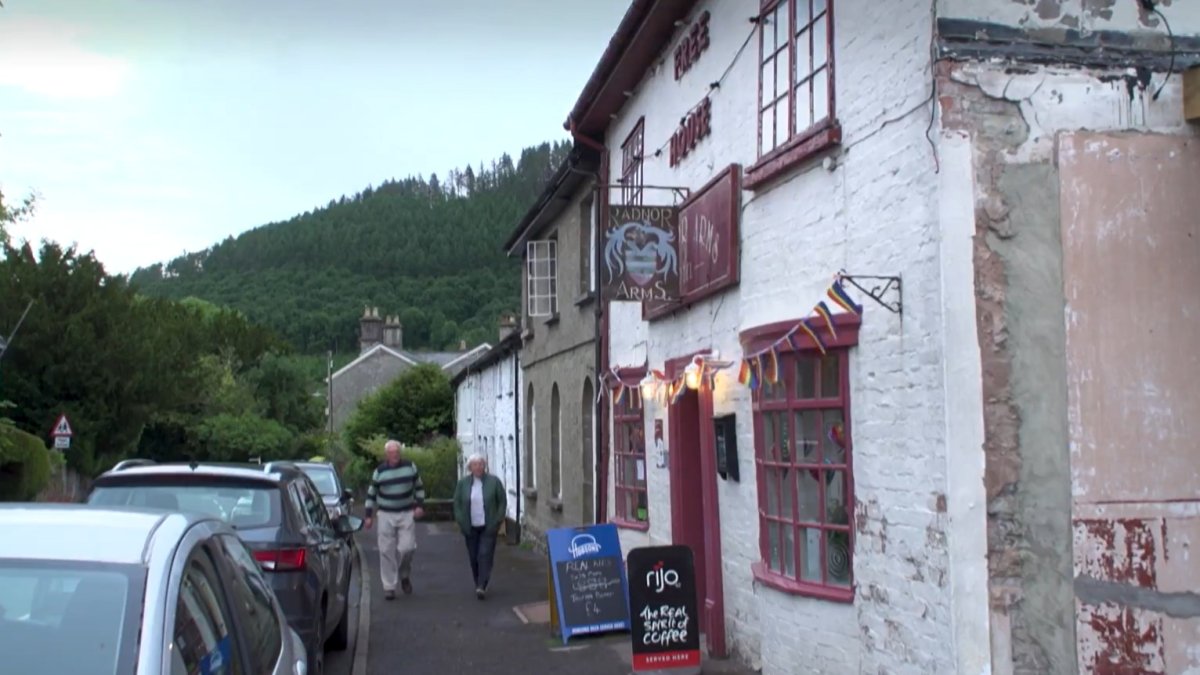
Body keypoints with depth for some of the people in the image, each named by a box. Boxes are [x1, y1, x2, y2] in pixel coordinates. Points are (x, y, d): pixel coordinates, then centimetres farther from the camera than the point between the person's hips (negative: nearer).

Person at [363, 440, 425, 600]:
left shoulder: (410, 467, 1)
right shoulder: (379, 471, -1)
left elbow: (419, 487, 11)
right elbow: (371, 494, 6)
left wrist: (419, 505, 0)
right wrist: (369, 515, 3)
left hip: (407, 514, 0)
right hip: (386, 515, 0)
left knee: (407, 547, -9)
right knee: (387, 551, -1)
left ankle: (404, 575, 20)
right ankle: (389, 587, 8)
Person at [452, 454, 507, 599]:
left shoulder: (494, 481, -4)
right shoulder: (462, 483, 2)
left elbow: (502, 501, 0)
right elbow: (457, 504, 7)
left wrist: (498, 521, -6)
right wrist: (461, 522, -2)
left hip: (488, 527, -2)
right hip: (470, 527, 3)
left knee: (485, 555, -10)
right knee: (474, 558, 8)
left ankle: (482, 586, -12)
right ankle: (479, 584, 21)